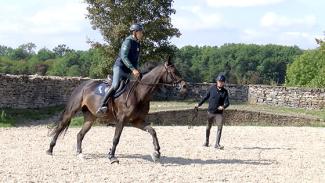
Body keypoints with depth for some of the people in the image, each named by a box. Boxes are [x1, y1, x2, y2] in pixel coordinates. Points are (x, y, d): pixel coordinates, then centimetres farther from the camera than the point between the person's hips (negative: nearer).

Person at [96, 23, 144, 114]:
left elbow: (136, 60, 25)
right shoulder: (128, 41, -10)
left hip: (127, 71, 10)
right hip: (119, 67, -10)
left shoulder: (138, 44, 16)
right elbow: (124, 57, -20)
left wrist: (136, 70, 10)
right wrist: (133, 69, -28)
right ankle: (102, 105, -33)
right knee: (115, 86, -26)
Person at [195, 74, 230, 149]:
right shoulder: (212, 88, -1)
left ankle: (217, 144, -7)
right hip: (210, 111, 1)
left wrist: (223, 106, -27)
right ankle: (206, 142, 30)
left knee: (220, 127, -11)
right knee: (208, 127, 13)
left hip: (219, 113, -1)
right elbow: (206, 97, 10)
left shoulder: (225, 91, -2)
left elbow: (227, 102, -7)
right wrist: (199, 104, 11)